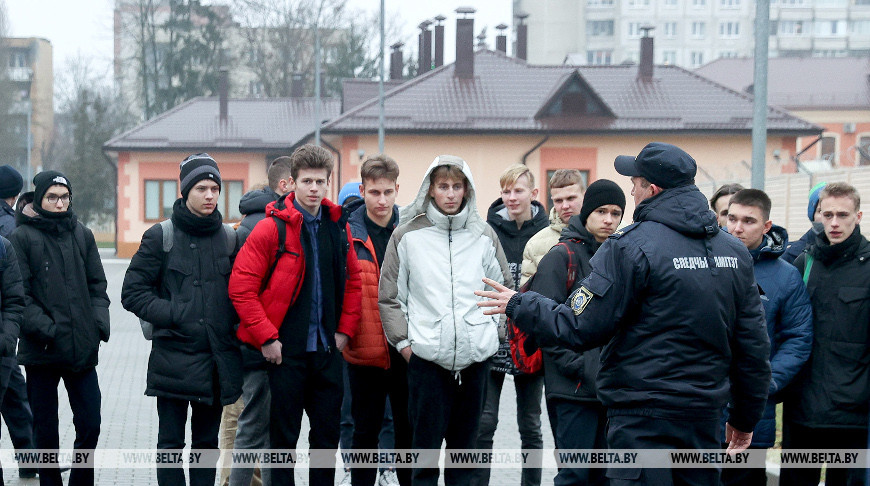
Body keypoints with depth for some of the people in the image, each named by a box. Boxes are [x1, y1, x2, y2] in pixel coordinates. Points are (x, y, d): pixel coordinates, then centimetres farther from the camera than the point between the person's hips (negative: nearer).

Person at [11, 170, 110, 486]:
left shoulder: (82, 235, 13)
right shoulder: (22, 237, -1)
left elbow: (97, 285, 14)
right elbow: (19, 294, -7)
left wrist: (100, 322, -1)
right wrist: (44, 328, -18)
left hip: (83, 350, 3)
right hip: (41, 352, -3)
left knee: (89, 426, 2)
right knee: (45, 431, 6)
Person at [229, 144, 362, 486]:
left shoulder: (338, 226, 8)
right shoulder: (272, 228, -8)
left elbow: (353, 281, 17)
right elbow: (241, 287, -10)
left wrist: (345, 329, 6)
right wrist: (266, 336, -13)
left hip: (327, 349, 5)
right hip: (286, 351, -4)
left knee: (328, 433, 10)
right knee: (284, 435, 4)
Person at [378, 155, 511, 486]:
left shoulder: (484, 235, 7)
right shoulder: (407, 235, 1)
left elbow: (504, 288, 17)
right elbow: (389, 296, 5)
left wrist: (493, 331, 9)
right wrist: (403, 341, -1)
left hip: (475, 357, 2)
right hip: (426, 357, -2)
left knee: (465, 445, 10)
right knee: (426, 446, -2)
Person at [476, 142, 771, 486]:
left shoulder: (632, 246, -13)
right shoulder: (735, 251, 7)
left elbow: (579, 328, -13)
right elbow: (754, 345, 10)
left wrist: (518, 306, 3)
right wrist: (745, 418, 20)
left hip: (643, 420, -7)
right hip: (705, 418, 7)